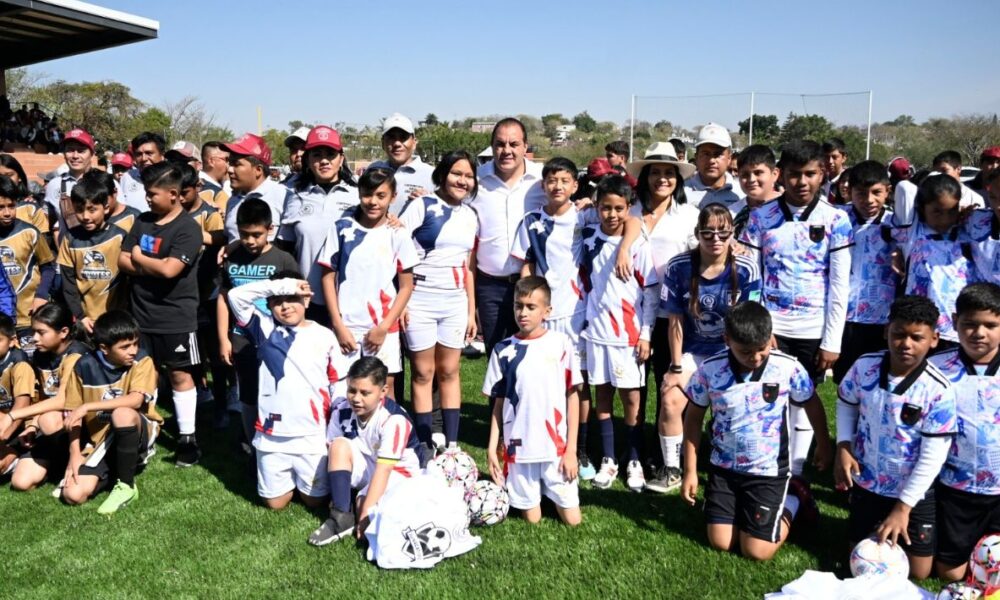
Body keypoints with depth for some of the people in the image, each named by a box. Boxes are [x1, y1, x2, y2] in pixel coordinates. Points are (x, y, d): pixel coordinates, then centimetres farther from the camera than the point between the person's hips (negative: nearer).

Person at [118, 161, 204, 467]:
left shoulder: (188, 228, -13)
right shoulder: (142, 220, 7)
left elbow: (169, 270, -22)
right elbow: (122, 261, 5)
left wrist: (139, 258, -5)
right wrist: (153, 267, -12)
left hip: (176, 317, -6)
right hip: (141, 314, 6)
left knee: (180, 374, 4)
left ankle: (187, 437, 12)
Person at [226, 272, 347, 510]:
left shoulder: (324, 336, -1)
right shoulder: (265, 328, 1)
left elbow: (339, 384, 2)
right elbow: (236, 296, -12)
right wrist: (280, 285, -18)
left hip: (313, 435, -1)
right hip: (272, 435, 1)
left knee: (315, 500, 9)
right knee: (274, 502, 11)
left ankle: (301, 475, 39)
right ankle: (290, 476, 41)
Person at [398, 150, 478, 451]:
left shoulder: (470, 215, 11)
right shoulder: (422, 206, -5)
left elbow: (468, 267, 14)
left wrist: (472, 311, 11)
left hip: (455, 302, 4)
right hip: (420, 300, -4)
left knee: (449, 371, 9)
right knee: (423, 373, 4)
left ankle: (452, 444, 15)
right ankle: (425, 446, 12)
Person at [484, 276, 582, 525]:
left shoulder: (561, 344, -4)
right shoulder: (503, 350, 0)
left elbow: (572, 397, -1)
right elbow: (498, 403, 6)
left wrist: (571, 449, -4)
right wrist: (492, 448, 1)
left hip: (557, 448, 0)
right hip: (519, 448, 1)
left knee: (572, 520, 5)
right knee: (532, 519, 7)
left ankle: (549, 493, 32)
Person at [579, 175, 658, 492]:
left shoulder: (638, 244, -5)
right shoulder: (587, 238, 3)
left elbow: (651, 291, -3)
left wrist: (645, 334, -6)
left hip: (629, 333, -2)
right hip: (596, 331, 3)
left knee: (631, 397, 4)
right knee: (603, 396, 9)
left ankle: (634, 462, 17)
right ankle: (608, 460, 18)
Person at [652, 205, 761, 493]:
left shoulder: (746, 269, -17)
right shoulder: (678, 267, -15)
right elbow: (675, 322, -9)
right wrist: (676, 367, -7)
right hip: (693, 350, 1)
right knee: (670, 402, -16)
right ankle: (671, 471, 4)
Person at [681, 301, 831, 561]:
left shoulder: (788, 368, -17)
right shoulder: (709, 370, -15)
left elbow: (812, 404, 3)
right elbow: (694, 418, -1)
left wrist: (823, 446, 17)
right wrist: (690, 471, -1)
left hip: (770, 471, -2)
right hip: (724, 468, 2)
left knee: (756, 552, -3)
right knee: (720, 544, 2)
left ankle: (791, 502, 23)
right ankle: (742, 507, 31)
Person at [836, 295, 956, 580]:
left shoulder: (939, 391, -24)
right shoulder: (864, 367, -15)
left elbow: (932, 458, -20)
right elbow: (846, 403, 6)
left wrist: (903, 507, -19)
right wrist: (843, 448, -9)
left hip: (915, 493, -2)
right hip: (866, 483, 2)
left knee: (917, 572, 9)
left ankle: (899, 522, 35)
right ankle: (873, 525, 44)